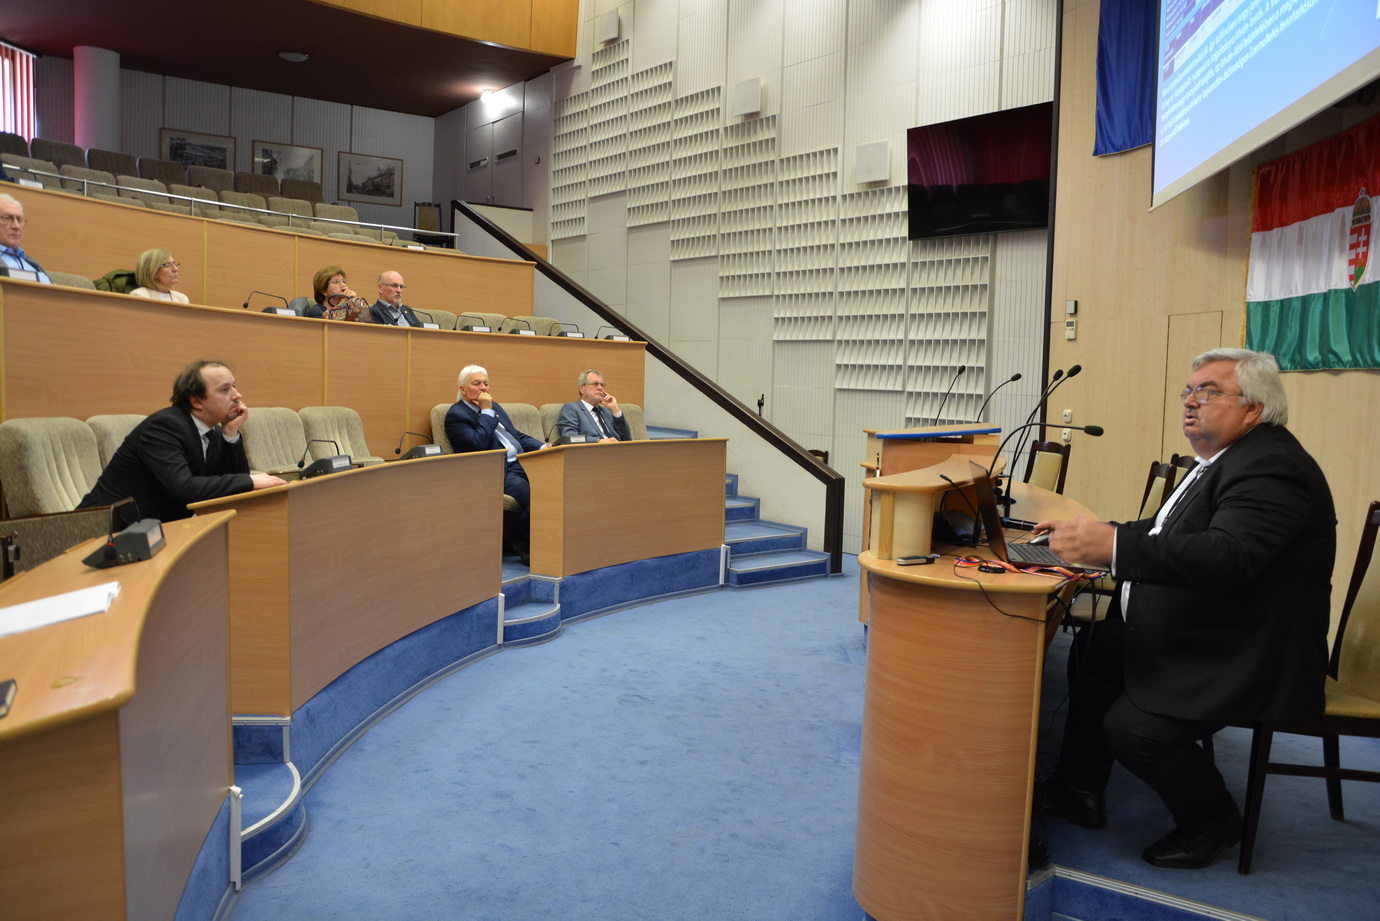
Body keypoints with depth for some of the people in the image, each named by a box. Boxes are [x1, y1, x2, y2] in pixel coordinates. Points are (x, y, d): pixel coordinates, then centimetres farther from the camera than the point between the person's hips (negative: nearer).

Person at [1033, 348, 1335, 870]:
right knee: (1093, 650, 8)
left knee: (1133, 727, -20)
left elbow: (1227, 554, -39)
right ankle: (1080, 792, 18)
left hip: (1247, 659, -11)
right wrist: (1086, 533, 7)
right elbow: (1167, 533, 18)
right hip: (1199, 635, 11)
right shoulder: (1225, 460, 11)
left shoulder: (1272, 467, -23)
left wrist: (1115, 547, -47)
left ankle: (1212, 821, 10)